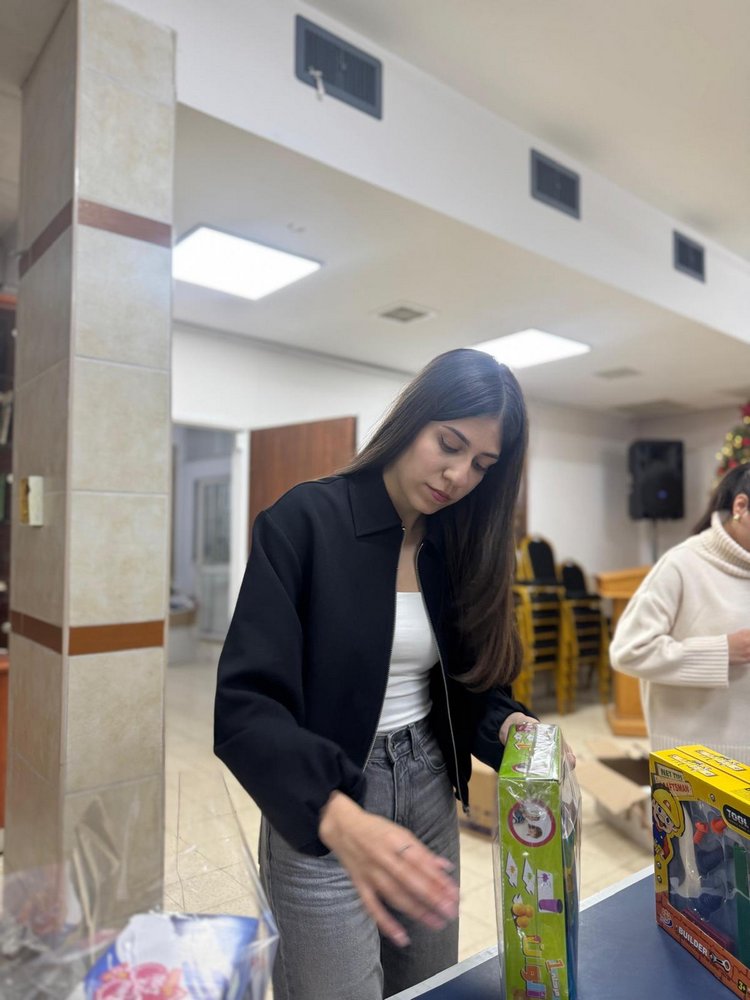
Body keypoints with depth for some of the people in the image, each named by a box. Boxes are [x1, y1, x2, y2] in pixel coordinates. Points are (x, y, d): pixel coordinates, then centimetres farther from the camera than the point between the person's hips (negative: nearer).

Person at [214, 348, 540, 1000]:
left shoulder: (460, 546, 1)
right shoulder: (303, 523, -18)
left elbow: (468, 682, 8)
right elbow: (246, 706, -24)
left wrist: (506, 726, -13)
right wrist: (339, 817, -37)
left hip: (429, 794, 6)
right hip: (319, 815, -5)